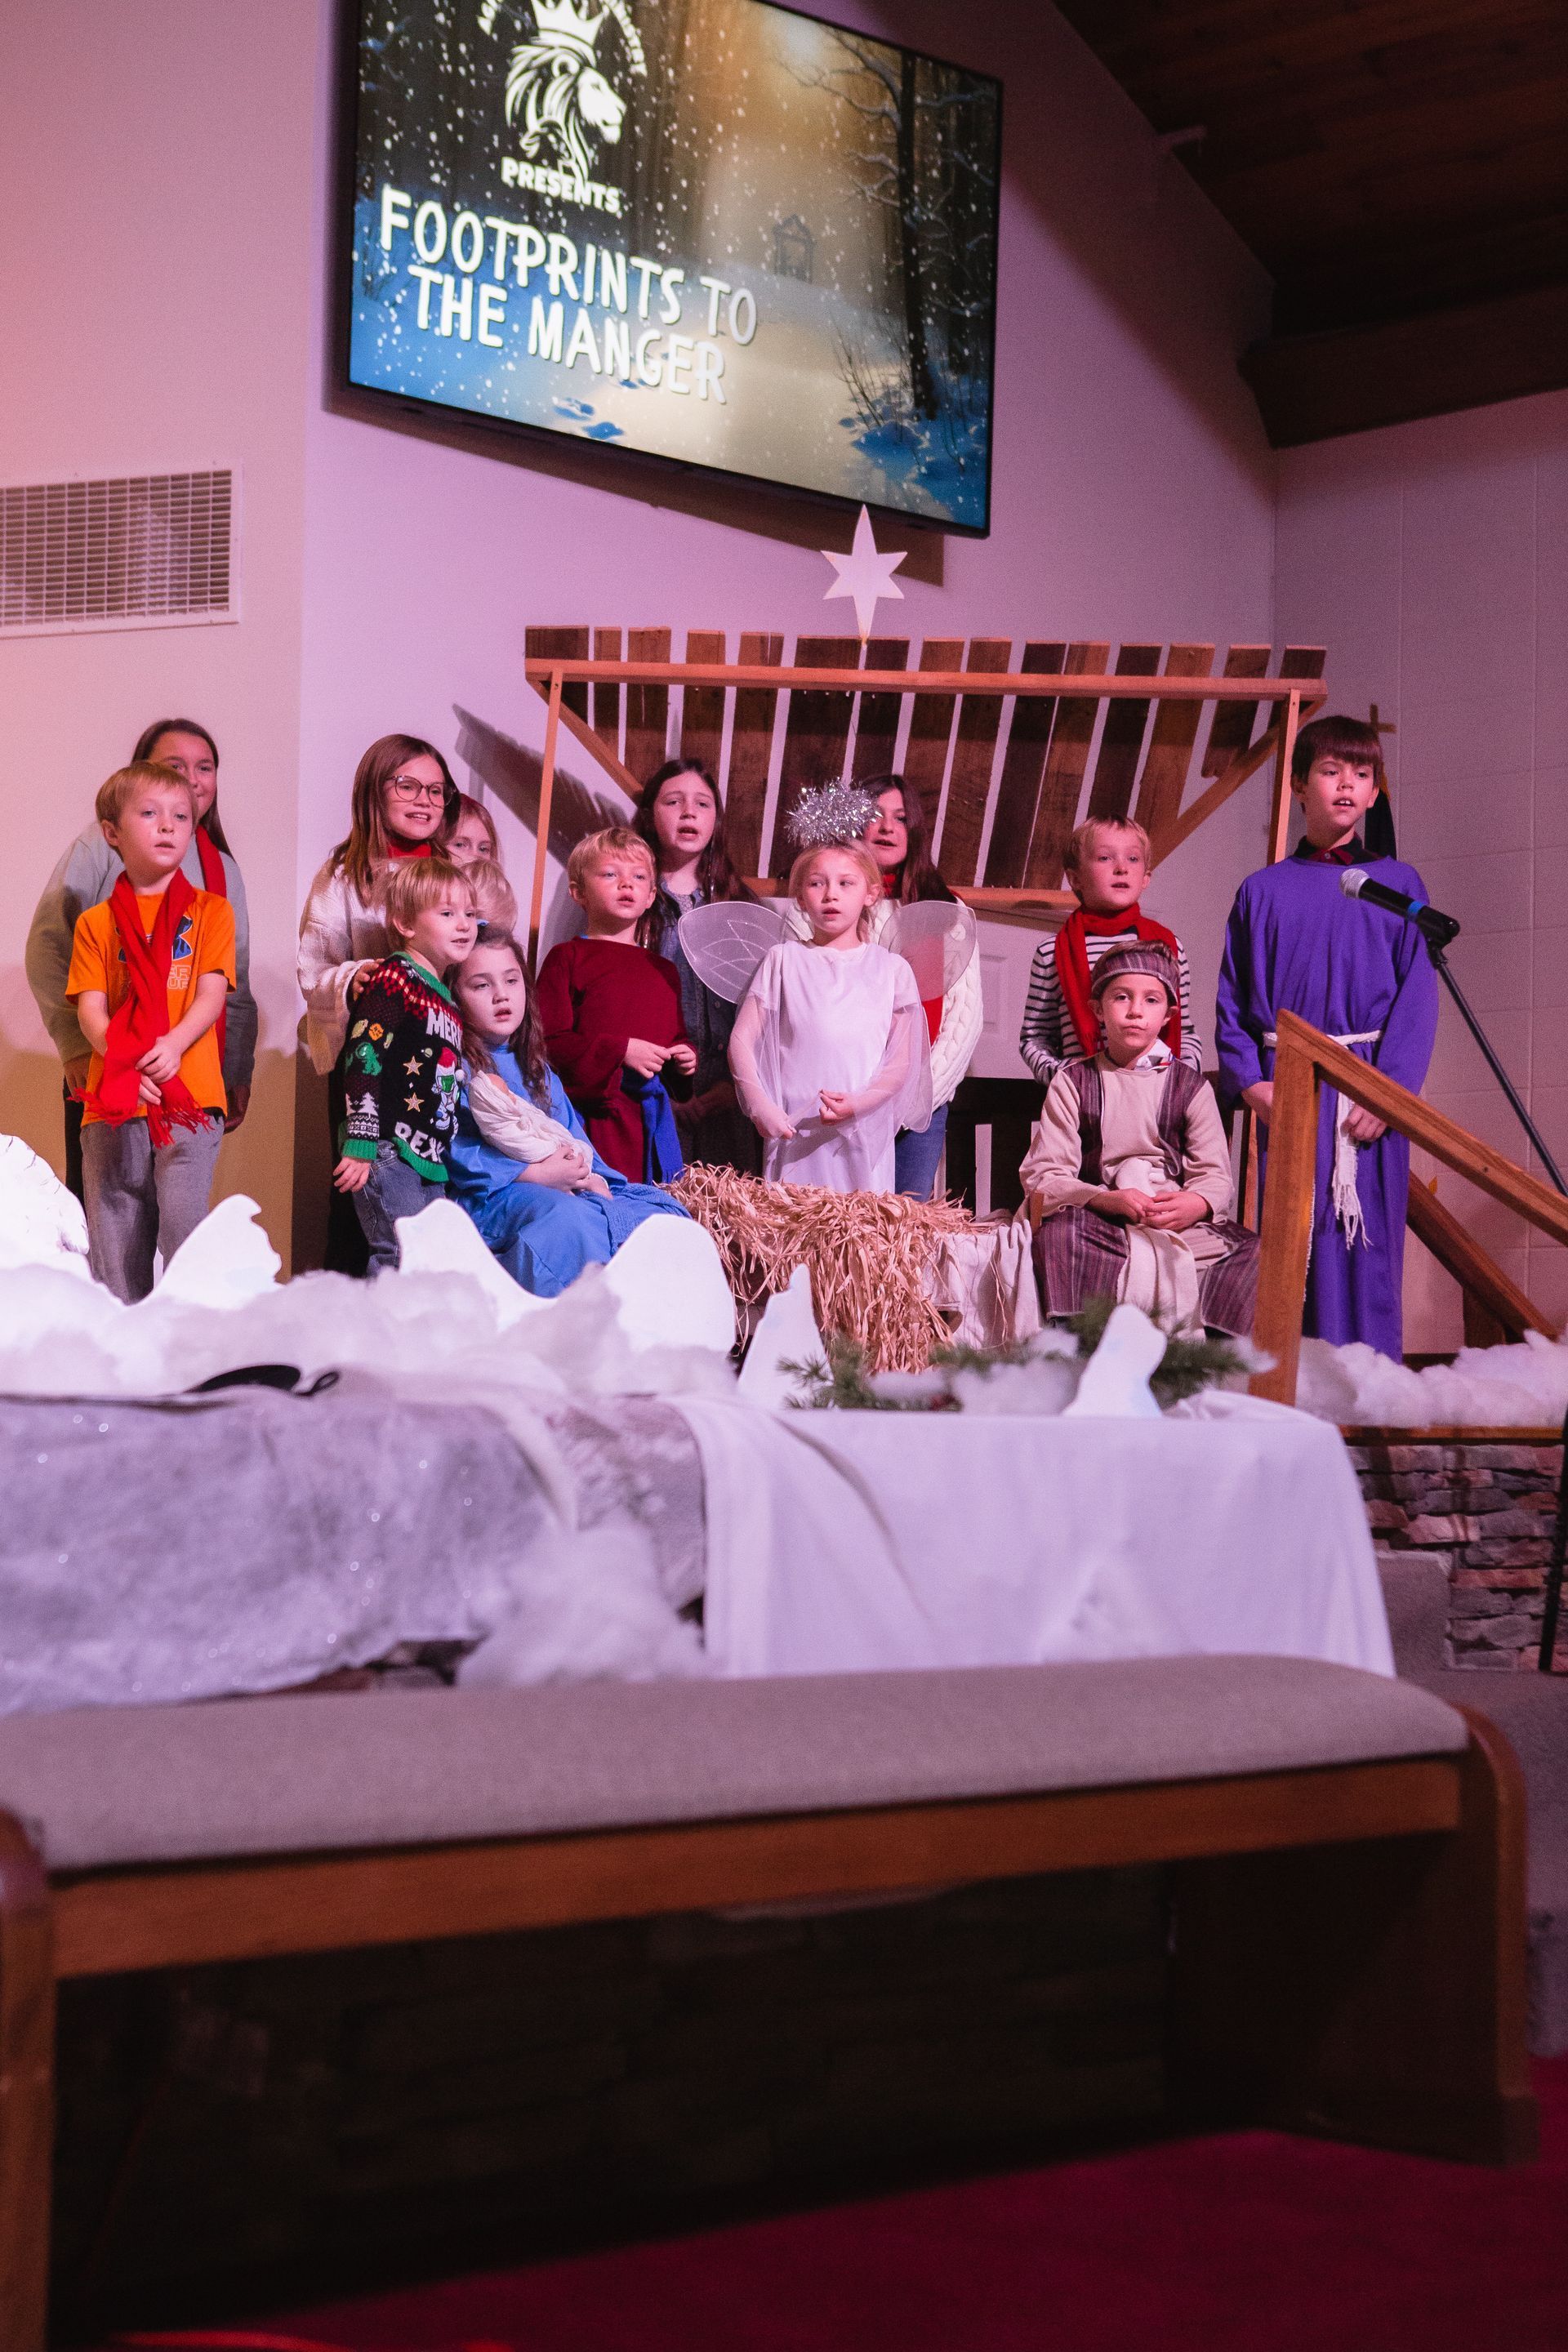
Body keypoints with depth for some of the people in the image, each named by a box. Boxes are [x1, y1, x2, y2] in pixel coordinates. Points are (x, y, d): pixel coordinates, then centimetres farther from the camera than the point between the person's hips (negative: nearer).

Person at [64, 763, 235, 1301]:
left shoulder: (210, 910, 10)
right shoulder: (96, 922, 13)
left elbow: (213, 994, 0)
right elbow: (89, 1008, 4)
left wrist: (172, 1045, -18)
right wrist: (122, 1057, -16)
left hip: (189, 1094, -2)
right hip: (113, 1100, 2)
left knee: (183, 1222, -17)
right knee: (113, 1234, 2)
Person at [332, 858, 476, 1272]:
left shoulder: (445, 997, 19)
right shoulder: (393, 979, -8)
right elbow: (363, 1060, -16)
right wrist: (360, 1143, -22)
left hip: (430, 1161, 9)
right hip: (388, 1152, -9)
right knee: (400, 1261, -13)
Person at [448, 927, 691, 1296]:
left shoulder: (536, 1070, 25)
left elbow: (574, 1137, 20)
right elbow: (456, 1152, -14)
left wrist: (593, 1177, -3)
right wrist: (533, 1175, -18)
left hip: (570, 1186, 8)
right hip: (495, 1196, -8)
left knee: (663, 1208, -6)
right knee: (566, 1217, -39)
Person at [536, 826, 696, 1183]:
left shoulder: (663, 970, 19)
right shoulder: (567, 958, 0)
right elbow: (550, 1042, -10)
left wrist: (685, 1056, 6)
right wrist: (620, 1051, -16)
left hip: (652, 1116, 6)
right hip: (592, 1114, -6)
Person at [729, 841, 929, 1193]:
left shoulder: (892, 969, 7)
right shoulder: (783, 960, 6)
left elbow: (901, 1062, 3)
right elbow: (741, 1042, 3)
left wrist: (857, 1104, -14)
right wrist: (760, 1106, -10)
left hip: (864, 1135, 0)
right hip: (793, 1133, 0)